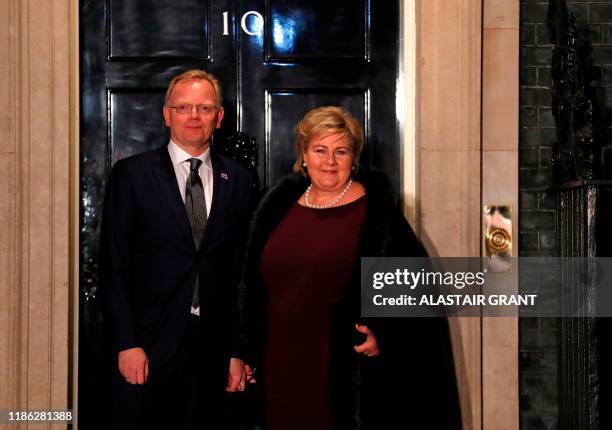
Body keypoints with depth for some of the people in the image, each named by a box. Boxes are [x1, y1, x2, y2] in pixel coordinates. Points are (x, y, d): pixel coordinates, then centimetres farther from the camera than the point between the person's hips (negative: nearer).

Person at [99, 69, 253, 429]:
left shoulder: (238, 180, 7)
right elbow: (114, 265, -3)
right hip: (150, 346, -2)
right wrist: (126, 344, -9)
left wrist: (239, 351, 4)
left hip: (213, 349, 2)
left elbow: (243, 270, 7)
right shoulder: (132, 174, 0)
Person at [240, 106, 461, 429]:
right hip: (281, 365, 4)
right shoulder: (278, 206, 9)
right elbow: (253, 286, 16)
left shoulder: (376, 211, -4)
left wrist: (385, 336, -14)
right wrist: (247, 352, 12)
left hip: (349, 370, -4)